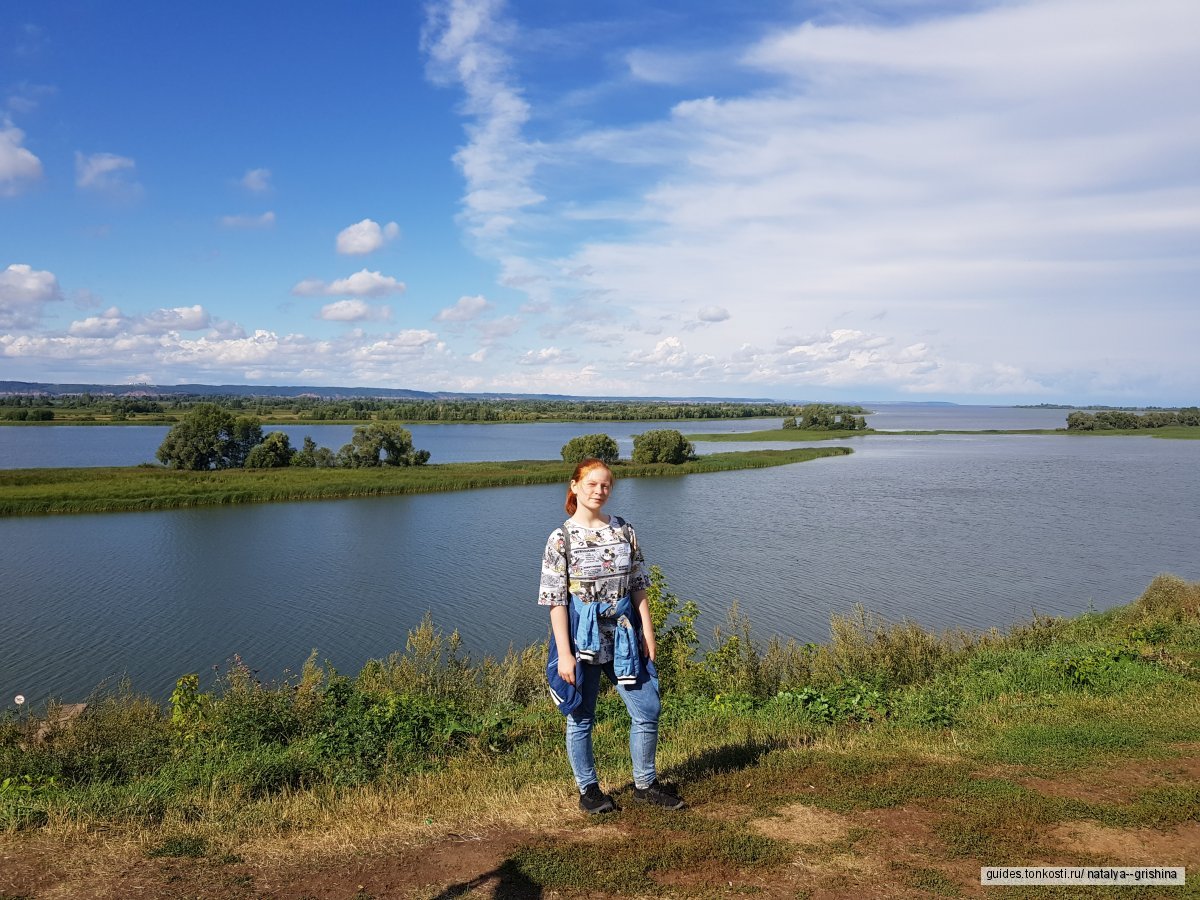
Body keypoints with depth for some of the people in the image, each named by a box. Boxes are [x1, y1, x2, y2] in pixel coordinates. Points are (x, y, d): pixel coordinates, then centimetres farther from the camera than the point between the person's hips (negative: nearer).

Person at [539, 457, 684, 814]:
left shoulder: (624, 530, 3)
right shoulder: (561, 538, -8)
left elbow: (638, 585, 8)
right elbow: (555, 600, -10)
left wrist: (647, 631, 4)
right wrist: (564, 653, -13)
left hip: (623, 633, 4)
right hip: (582, 635, -4)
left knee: (647, 709, 6)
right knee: (581, 716, 8)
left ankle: (645, 783, 26)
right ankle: (588, 789, 27)